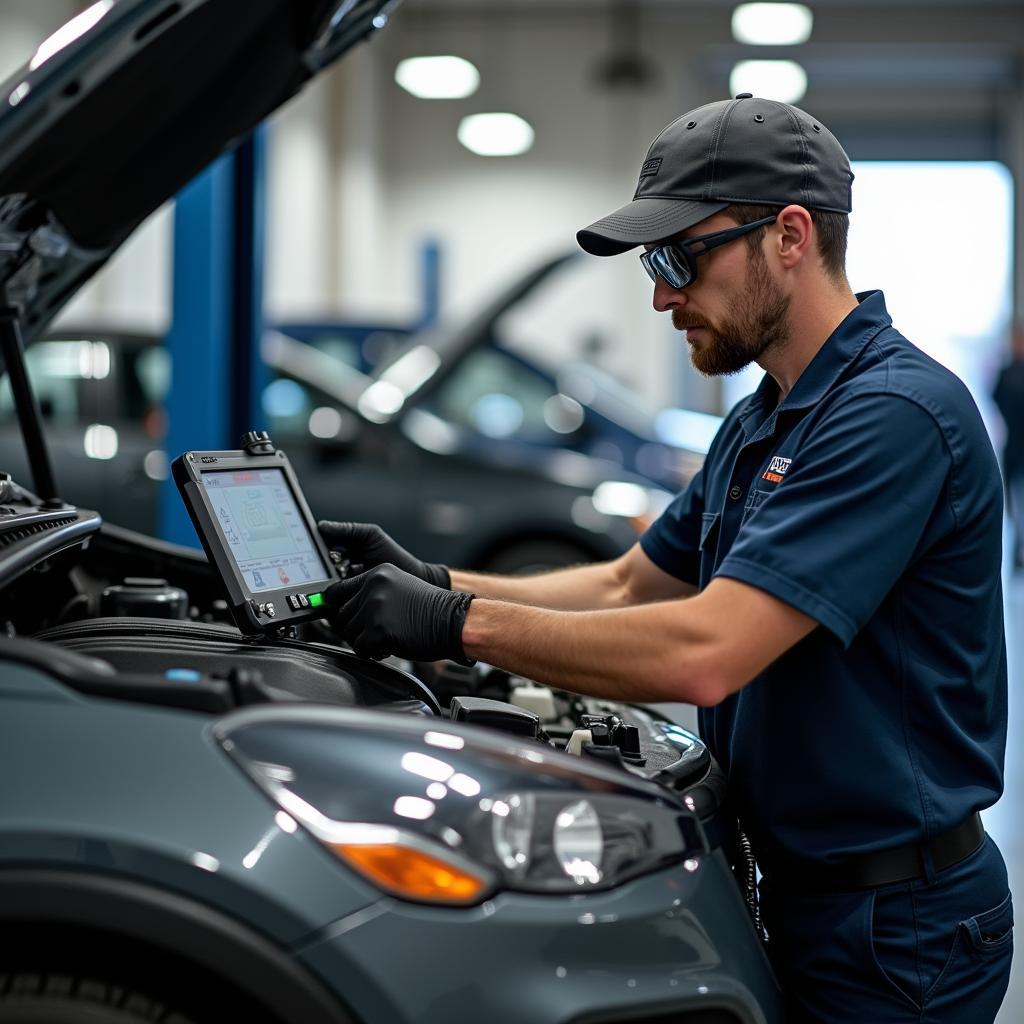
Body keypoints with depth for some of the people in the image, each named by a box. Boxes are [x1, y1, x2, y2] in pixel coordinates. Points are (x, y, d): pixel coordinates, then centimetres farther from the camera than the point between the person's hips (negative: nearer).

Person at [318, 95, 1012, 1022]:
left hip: (898, 931, -9)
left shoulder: (895, 410, -23)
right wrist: (433, 581, 5)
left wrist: (460, 624, -23)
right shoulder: (760, 424, 11)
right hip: (808, 897, 9)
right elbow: (626, 587, 17)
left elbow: (704, 654, -30)